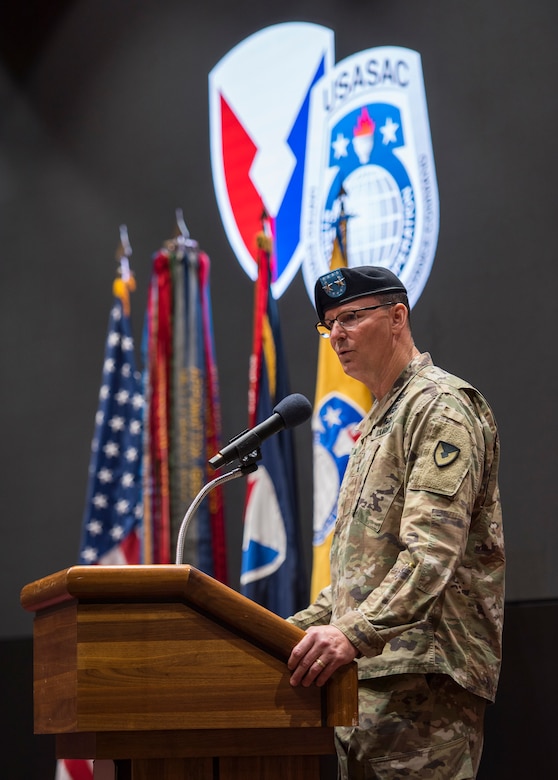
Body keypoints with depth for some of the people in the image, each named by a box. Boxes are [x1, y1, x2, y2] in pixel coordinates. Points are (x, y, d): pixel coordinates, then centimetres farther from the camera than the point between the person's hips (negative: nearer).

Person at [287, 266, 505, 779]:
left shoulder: (441, 405, -6)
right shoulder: (376, 424, 25)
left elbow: (433, 550, -20)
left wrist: (356, 633, -31)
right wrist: (304, 627, 17)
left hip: (423, 676, -10)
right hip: (369, 673, 10)